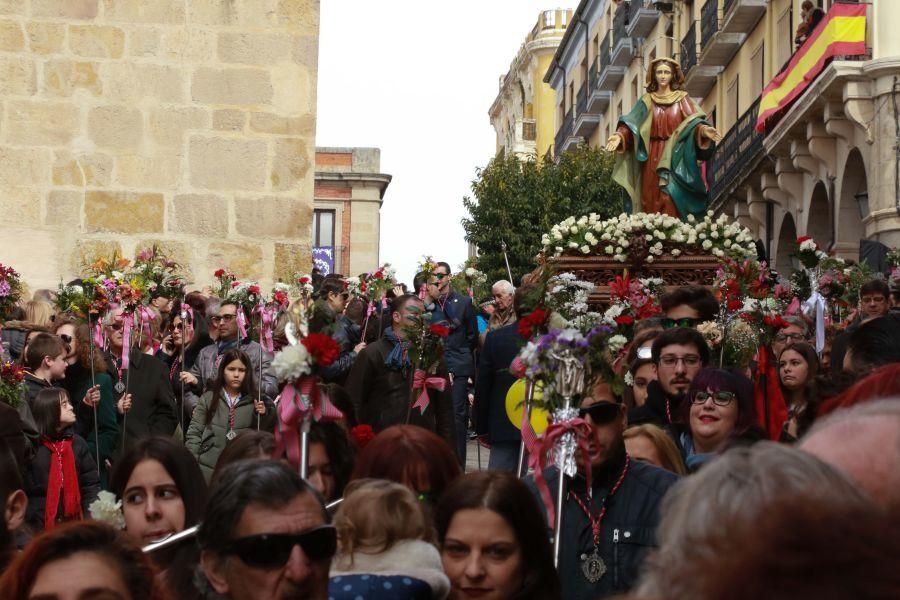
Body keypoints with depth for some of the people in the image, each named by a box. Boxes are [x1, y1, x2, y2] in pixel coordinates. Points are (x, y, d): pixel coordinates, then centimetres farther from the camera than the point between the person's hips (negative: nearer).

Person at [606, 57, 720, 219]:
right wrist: (620, 136, -17)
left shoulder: (682, 99, 8)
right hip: (652, 158, 2)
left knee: (672, 202, -10)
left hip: (674, 157, -2)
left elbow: (693, 122, -4)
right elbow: (631, 125, 2)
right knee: (651, 200, -3)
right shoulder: (647, 101, 12)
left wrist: (703, 131, -26)